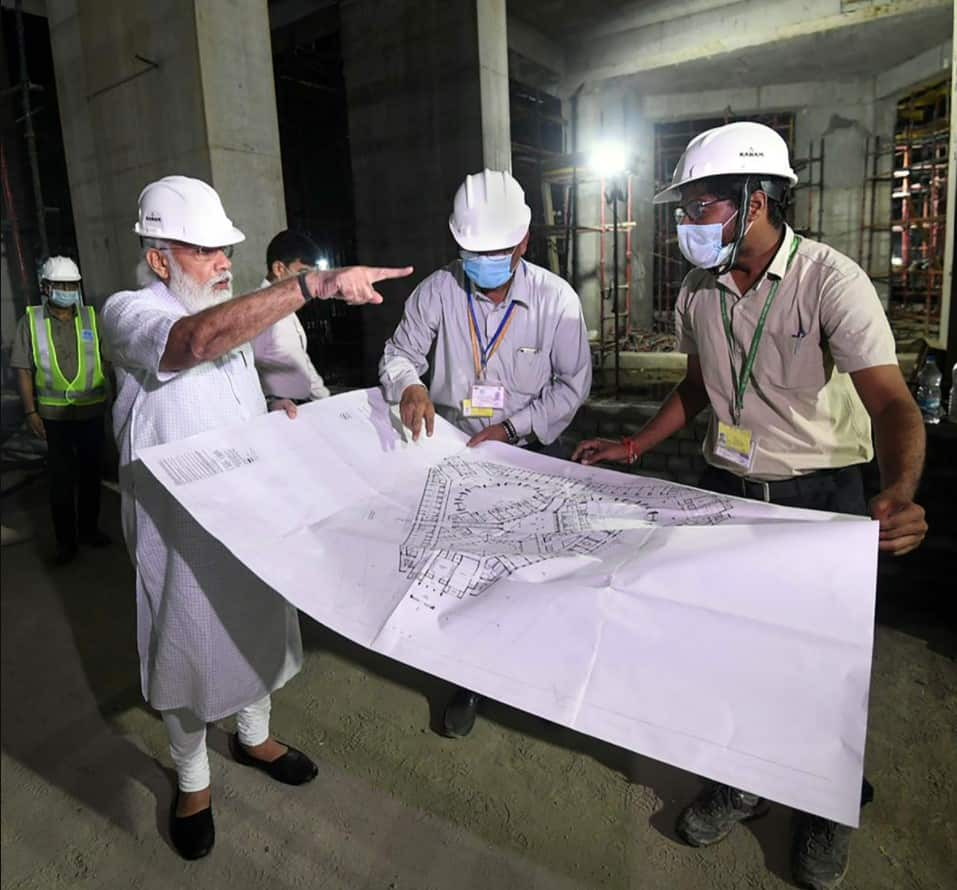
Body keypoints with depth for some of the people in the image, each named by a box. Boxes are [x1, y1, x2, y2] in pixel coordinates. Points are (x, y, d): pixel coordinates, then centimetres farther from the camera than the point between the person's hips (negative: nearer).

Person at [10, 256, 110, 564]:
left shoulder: (91, 318, 2)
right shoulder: (31, 321, -1)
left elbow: (108, 362, 3)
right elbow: (24, 369, -2)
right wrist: (30, 412, -7)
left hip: (92, 412, 2)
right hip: (55, 415, -1)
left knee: (91, 473, 12)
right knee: (61, 478, 4)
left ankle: (88, 529, 29)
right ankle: (65, 540, 16)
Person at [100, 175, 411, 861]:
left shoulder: (230, 311, 9)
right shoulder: (129, 314, -17)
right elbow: (200, 340, -42)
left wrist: (277, 410, 5)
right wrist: (316, 283, -47)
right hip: (182, 527, -7)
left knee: (260, 626, 20)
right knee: (187, 646, 11)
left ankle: (254, 737, 46)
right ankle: (193, 779, 35)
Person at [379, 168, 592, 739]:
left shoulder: (557, 299, -12)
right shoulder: (438, 290, -10)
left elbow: (573, 385, -8)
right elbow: (401, 352, -1)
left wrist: (511, 429, -17)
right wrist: (409, 383, -26)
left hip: (530, 451, -1)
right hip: (454, 449, 1)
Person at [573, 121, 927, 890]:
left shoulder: (831, 280, -18)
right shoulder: (698, 291, -1)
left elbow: (890, 399, -27)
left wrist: (900, 494, -45)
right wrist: (636, 446, 5)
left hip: (825, 492, -4)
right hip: (728, 486, 4)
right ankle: (743, 783, 38)